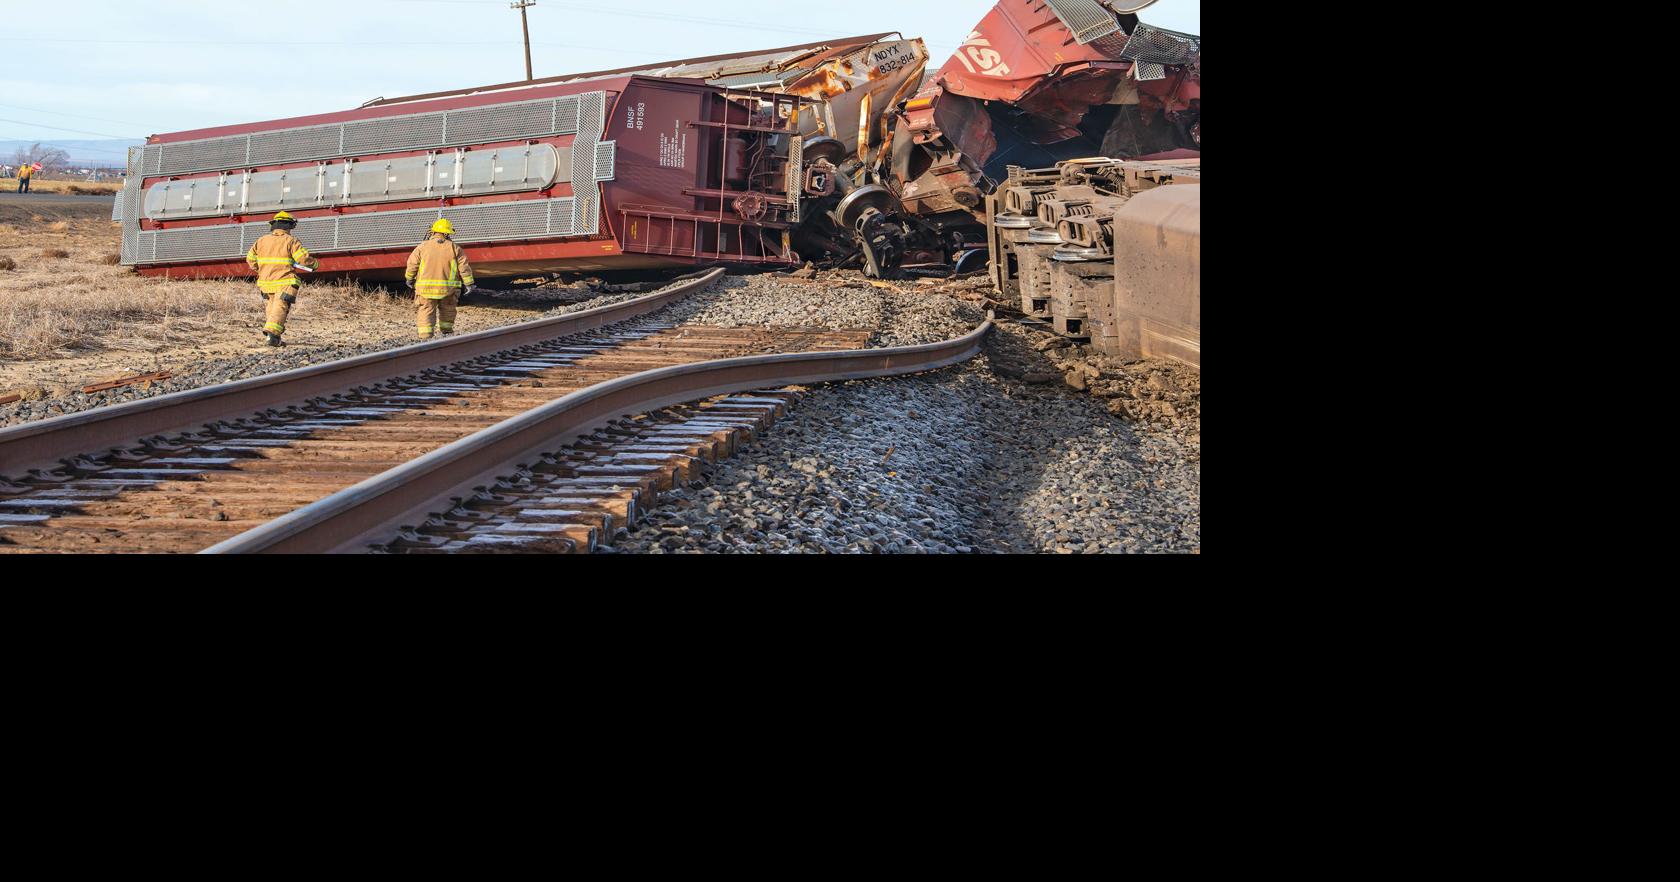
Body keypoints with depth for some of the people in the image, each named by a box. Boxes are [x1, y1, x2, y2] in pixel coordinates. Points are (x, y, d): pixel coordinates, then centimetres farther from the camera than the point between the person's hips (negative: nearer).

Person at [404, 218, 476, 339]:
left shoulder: (423, 246, 1)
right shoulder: (454, 248, 1)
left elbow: (412, 263, 6)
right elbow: (464, 267, 0)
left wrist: (410, 279, 22)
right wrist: (469, 284, 7)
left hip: (426, 287, -1)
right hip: (448, 287, 1)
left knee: (426, 312, 2)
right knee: (447, 311, 20)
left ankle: (425, 337, -7)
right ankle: (446, 332, 29)